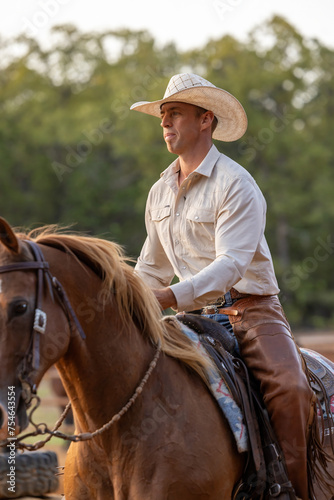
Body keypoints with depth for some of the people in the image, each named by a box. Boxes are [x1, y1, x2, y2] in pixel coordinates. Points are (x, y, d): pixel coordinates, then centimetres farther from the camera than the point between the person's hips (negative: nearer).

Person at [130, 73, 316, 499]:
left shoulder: (236, 185, -11)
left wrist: (170, 297, -35)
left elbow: (230, 265, -23)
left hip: (250, 311, -7)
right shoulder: (159, 193, 13)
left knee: (289, 387, -30)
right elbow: (150, 270, 23)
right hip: (195, 316, 7)